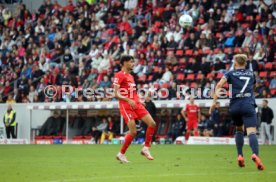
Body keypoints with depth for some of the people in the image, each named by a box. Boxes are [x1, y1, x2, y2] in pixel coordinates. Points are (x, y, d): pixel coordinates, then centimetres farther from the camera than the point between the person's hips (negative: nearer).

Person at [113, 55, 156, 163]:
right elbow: (116, 94, -15)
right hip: (126, 106, -8)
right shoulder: (119, 75, -7)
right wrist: (128, 100, -26)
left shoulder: (130, 76, 20)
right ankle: (121, 154, 2)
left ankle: (146, 149, 7)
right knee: (133, 132, -13)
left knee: (152, 124, -3)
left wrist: (139, 101, 15)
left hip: (136, 104, 8)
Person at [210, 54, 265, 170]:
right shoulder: (251, 73, 18)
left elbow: (219, 85, -3)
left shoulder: (231, 73, 11)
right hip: (248, 105, -1)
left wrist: (214, 101, -5)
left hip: (235, 106, 1)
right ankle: (255, 154, -39)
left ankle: (240, 155, 13)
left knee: (239, 129, 24)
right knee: (252, 132, -14)